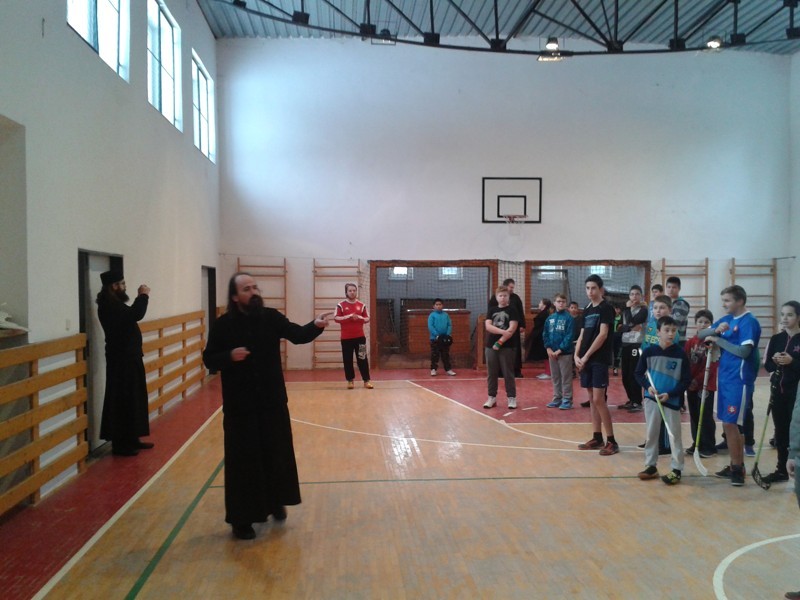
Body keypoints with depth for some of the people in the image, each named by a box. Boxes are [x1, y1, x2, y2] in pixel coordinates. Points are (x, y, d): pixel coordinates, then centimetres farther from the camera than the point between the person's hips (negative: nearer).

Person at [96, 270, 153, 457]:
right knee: (123, 401, -6)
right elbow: (136, 315, -28)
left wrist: (141, 298, 9)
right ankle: (120, 444, 1)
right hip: (122, 360, -11)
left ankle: (131, 439, 23)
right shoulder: (109, 306, -19)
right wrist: (143, 296, -15)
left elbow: (132, 315, 19)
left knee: (132, 400, 15)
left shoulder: (113, 303, 14)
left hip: (127, 357, 11)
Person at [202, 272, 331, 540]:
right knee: (243, 460, 1)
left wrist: (315, 326, -33)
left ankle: (276, 502, 34)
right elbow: (209, 359, -1)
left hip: (272, 401, 2)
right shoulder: (223, 325, -5)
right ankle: (242, 519, 13)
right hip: (239, 405, -2)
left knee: (278, 453, 11)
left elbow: (297, 335, -12)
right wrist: (229, 356, -21)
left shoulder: (271, 317, -1)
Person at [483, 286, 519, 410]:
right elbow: (488, 326, -3)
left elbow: (512, 329, -11)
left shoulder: (512, 310, -2)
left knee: (508, 373, 1)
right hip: (491, 346, 4)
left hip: (507, 347, -4)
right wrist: (502, 331, -18)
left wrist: (500, 342, -16)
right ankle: (492, 397, 16)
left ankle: (511, 397, 9)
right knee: (491, 373, 7)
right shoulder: (491, 310, 9)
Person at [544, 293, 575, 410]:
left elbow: (569, 336, -13)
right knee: (555, 377, 12)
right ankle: (557, 399, 21)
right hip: (552, 353, 5)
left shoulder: (568, 318, -7)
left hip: (565, 352, -5)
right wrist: (548, 348, -5)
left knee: (566, 377, 0)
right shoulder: (550, 318, 8)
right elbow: (546, 334, 9)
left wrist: (560, 350, -15)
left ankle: (567, 400, 6)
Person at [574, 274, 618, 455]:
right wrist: (577, 356, 0)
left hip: (600, 359, -7)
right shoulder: (587, 310, 15)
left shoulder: (606, 308, -7)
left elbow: (603, 335, -15)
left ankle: (611, 441, -4)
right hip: (586, 360, 7)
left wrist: (586, 356, -16)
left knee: (598, 399, -10)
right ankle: (597, 438, 16)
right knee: (592, 400, 9)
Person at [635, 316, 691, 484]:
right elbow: (639, 373, 8)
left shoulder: (680, 353, -7)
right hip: (651, 399, 2)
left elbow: (686, 380, -4)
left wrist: (670, 394, -14)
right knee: (651, 433, 10)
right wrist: (648, 386, -10)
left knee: (675, 435, 4)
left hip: (672, 400, -2)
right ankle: (650, 466, 22)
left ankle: (677, 469, 14)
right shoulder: (649, 351, -3)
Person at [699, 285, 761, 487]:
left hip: (739, 380, -8)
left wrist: (717, 339, -14)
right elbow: (701, 334, 7)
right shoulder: (727, 319, 11)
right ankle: (735, 466, 23)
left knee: (730, 424, -8)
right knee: (729, 424, 13)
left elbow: (744, 351, -21)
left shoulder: (749, 322, -11)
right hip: (724, 378, 8)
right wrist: (716, 329, -13)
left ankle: (738, 468, 2)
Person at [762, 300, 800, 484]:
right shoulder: (776, 339, 8)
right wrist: (774, 361, -12)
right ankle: (782, 469, 21)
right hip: (778, 391, 5)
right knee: (780, 431, 11)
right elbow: (767, 366, 7)